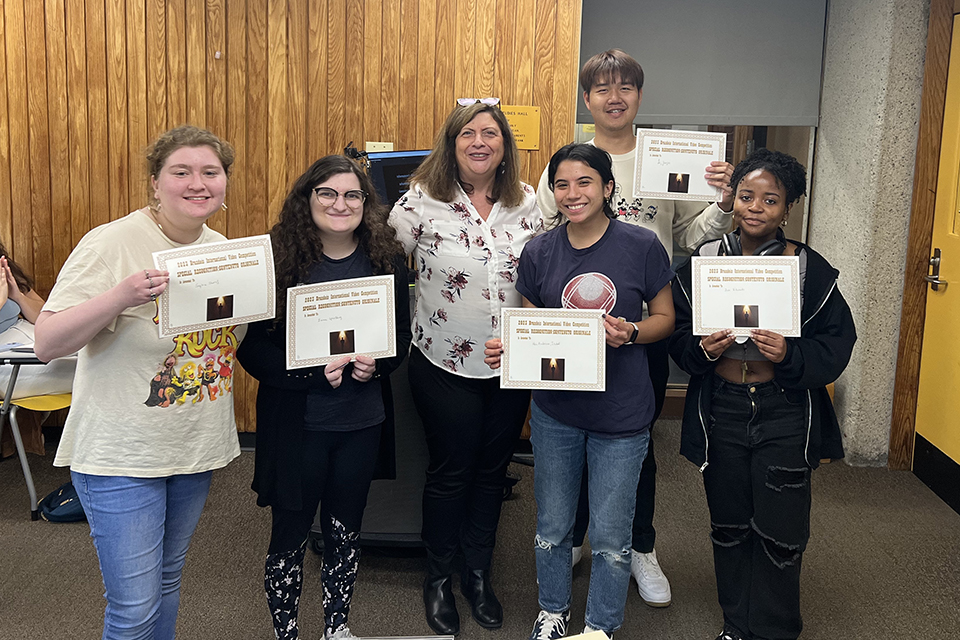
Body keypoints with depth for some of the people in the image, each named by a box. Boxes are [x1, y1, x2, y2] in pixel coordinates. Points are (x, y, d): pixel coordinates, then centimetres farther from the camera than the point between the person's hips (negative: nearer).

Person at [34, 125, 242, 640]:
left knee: (167, 581, 21)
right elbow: (46, 343, -19)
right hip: (121, 456, -6)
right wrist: (120, 297, -34)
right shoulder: (113, 244, -16)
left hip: (196, 446, 6)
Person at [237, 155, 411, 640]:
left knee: (345, 530, 17)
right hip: (296, 422, -3)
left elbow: (402, 336, 7)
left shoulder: (386, 258, -1)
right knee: (290, 533, 10)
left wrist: (376, 364, -13)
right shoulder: (277, 258, -11)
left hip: (362, 421, 3)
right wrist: (315, 372, -22)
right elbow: (252, 347, -12)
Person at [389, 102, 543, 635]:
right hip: (445, 366, -3)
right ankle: (438, 577, 31)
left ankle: (478, 573, 35)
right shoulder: (422, 201, -11)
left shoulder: (526, 204, 1)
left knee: (492, 471, 15)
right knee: (450, 472, 9)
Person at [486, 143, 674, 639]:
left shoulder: (642, 246, -7)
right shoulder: (539, 252, 0)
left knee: (610, 537, 7)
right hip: (554, 410, 2)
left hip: (621, 414, -2)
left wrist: (630, 333, -19)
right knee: (551, 527, 16)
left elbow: (665, 318, 1)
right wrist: (505, 348, -14)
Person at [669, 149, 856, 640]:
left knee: (779, 531, 5)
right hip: (721, 411, 2)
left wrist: (789, 354, -21)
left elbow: (837, 341, -4)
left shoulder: (809, 268, -5)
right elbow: (677, 332, 4)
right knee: (728, 524, 15)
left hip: (785, 414, -2)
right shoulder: (704, 261, 1)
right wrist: (702, 349, -16)